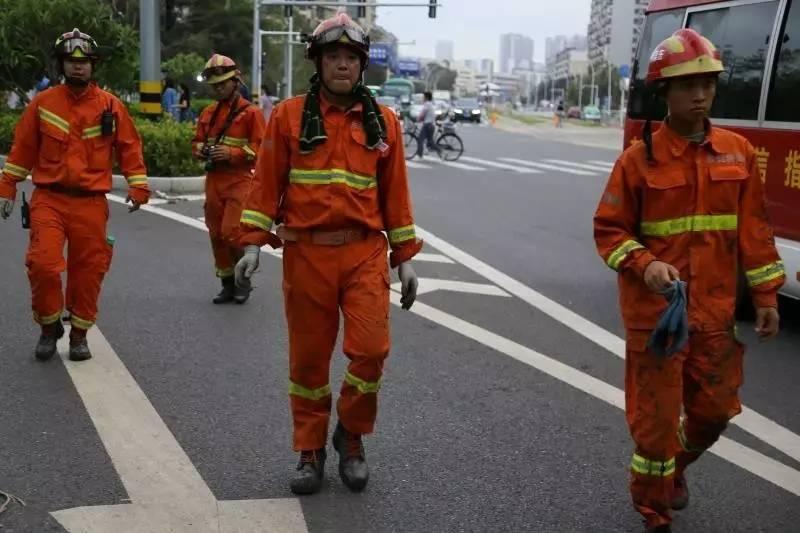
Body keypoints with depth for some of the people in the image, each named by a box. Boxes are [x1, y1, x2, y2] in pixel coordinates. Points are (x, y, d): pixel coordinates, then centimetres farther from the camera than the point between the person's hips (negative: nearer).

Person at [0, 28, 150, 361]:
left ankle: (79, 334, 22)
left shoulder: (111, 106, 3)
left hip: (90, 203, 0)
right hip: (48, 199, 0)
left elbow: (129, 147, 7)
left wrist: (138, 187, -2)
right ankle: (50, 326, 12)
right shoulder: (42, 103, 4)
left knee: (88, 271, 4)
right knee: (42, 263, -12)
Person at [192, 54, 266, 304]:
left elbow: (260, 148, -8)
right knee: (216, 235, 8)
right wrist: (204, 149, -4)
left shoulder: (250, 112, -4)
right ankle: (228, 284, 20)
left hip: (239, 180, -6)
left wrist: (232, 153, -19)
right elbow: (196, 143, 19)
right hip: (213, 180, 6)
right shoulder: (208, 113, 13)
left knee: (231, 232, -12)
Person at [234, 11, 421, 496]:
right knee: (309, 358, 8)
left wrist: (405, 257, 8)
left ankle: (351, 437, 17)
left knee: (371, 349, -9)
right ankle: (311, 451, 25)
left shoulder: (383, 122, 7)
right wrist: (253, 242, -4)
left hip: (365, 253, 1)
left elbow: (395, 192, 9)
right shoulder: (289, 115, 2)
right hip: (306, 254, 0)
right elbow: (267, 183, 3)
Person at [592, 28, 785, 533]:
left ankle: (676, 465, 48)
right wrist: (644, 266, -24)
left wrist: (766, 294, 5)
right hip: (655, 311, -4)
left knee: (715, 408, 17)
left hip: (715, 310, 4)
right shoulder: (639, 158, -10)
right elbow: (609, 229, -6)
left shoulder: (739, 152, 1)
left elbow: (753, 227, 6)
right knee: (656, 416, 6)